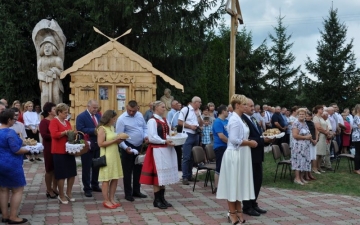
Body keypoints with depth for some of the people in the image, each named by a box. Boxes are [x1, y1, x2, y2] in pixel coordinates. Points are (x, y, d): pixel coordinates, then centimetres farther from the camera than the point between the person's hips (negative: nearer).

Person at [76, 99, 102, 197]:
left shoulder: (98, 116, 12)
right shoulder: (81, 116, -9)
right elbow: (80, 130, -21)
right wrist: (93, 131, -26)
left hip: (97, 145, 6)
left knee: (96, 166, 14)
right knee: (87, 168, 3)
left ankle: (95, 185, 28)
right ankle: (87, 188, 11)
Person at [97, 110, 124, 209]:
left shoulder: (112, 127, 13)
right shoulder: (102, 128, -10)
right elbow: (100, 143, -17)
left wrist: (118, 140, 1)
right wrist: (114, 140, -17)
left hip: (115, 155, 8)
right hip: (107, 156, -8)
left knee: (115, 178, 7)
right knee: (106, 179, -1)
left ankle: (112, 199, 16)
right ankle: (106, 201, 7)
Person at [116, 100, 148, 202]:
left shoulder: (140, 115, 3)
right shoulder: (122, 119, -16)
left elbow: (145, 127, 14)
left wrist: (145, 136, -6)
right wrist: (126, 147, -28)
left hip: (139, 146, 6)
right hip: (128, 147, -6)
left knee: (138, 169, 16)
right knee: (127, 171, 2)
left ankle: (136, 191, 29)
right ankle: (128, 193, 13)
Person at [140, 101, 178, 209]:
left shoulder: (165, 120, 14)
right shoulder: (152, 121, -12)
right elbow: (151, 138, -19)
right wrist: (165, 142, -23)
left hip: (166, 150, 8)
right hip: (157, 150, -8)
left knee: (164, 174, 12)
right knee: (158, 174, -2)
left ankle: (162, 198, 22)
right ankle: (157, 200, 8)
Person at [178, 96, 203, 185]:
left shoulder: (198, 111, 13)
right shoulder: (185, 109, -9)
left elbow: (201, 124, 13)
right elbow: (179, 122, -12)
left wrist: (198, 115, -1)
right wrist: (190, 126, -16)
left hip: (196, 135, 7)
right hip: (188, 135, -7)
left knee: (193, 157, 12)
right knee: (186, 157, -7)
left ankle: (189, 175, 20)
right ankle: (185, 177, -2)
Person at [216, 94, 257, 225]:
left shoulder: (238, 119, 13)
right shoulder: (235, 119, -17)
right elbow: (234, 140, -24)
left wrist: (249, 142, 5)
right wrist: (250, 143, -15)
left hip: (240, 155, 10)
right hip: (235, 155, -10)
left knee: (239, 183, 14)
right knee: (233, 183, 0)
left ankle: (238, 211, 23)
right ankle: (232, 214, 9)